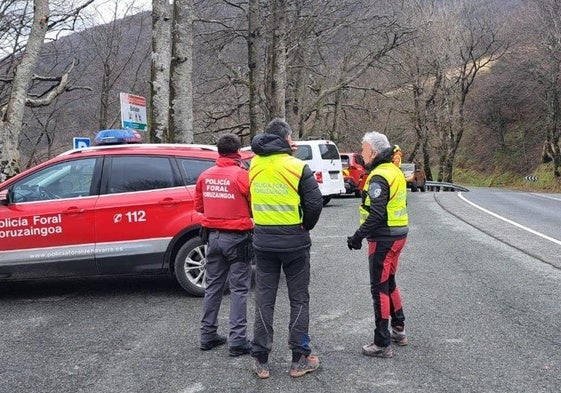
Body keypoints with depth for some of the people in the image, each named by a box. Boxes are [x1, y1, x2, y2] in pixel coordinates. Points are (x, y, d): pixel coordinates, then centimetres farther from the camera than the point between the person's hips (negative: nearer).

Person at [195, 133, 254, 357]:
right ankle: (237, 340, 1)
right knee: (239, 289, 1)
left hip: (213, 236, 5)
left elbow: (198, 206, 11)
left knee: (213, 286, 15)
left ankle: (208, 336, 21)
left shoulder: (205, 176, 2)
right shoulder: (242, 176, -14)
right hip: (236, 237, -5)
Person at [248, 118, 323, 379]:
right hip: (294, 240, -3)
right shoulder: (297, 167, -12)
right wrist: (305, 226, 4)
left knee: (264, 299, 10)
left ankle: (261, 360, 14)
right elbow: (315, 203, -13)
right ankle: (300, 359, 13)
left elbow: (251, 201, 7)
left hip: (263, 241, 3)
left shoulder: (254, 166, 0)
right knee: (299, 299, 9)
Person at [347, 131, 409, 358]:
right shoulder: (395, 172, 12)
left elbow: (376, 214, -25)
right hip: (398, 235, 10)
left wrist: (358, 236, -21)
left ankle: (382, 344, 3)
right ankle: (398, 330, 32)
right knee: (389, 284, 22)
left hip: (383, 238, -10)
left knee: (379, 289, -3)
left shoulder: (379, 177, -19)